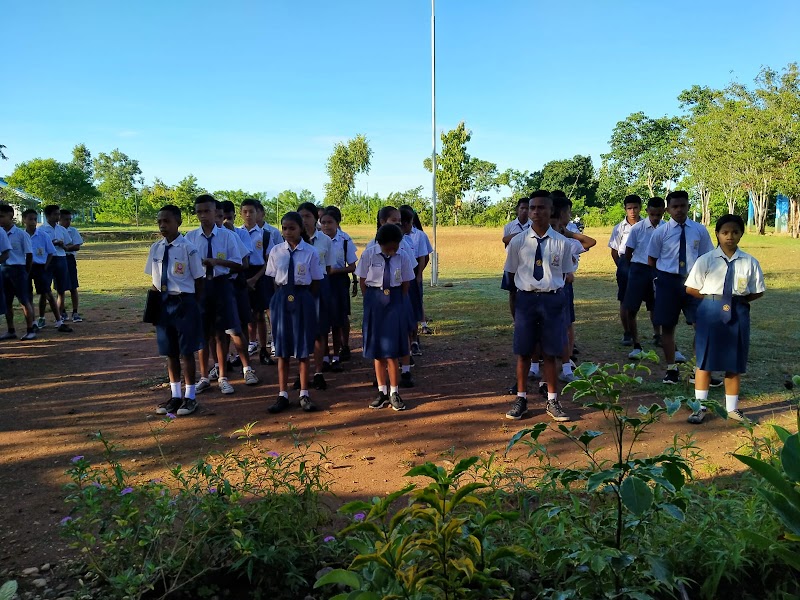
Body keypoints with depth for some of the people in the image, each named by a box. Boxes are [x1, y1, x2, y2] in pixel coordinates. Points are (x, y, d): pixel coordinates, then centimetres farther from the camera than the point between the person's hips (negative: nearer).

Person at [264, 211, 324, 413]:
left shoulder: (310, 252, -7)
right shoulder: (276, 251, 1)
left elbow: (316, 282, -2)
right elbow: (274, 279, 6)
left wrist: (303, 298, -3)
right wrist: (283, 296, -1)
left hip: (303, 299, -2)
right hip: (282, 298, 2)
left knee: (303, 348, 7)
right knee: (282, 349, 9)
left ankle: (304, 395, 20)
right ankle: (282, 395, 20)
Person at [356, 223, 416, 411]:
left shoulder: (403, 257, -6)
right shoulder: (369, 254, -8)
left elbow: (405, 284, 4)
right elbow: (362, 281, 0)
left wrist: (398, 302, 0)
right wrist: (372, 302, -1)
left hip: (395, 302, -1)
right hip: (374, 302, 1)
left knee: (392, 350, -3)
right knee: (376, 350, 7)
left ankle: (394, 393, 8)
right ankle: (382, 392, 18)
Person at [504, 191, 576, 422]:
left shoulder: (562, 243, -3)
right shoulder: (517, 242, -2)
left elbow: (565, 275, 6)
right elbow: (511, 274, 7)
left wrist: (554, 293, 4)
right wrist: (520, 297, 9)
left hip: (552, 299, 0)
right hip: (525, 298, 0)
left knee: (550, 353, 10)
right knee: (523, 352, 9)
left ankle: (552, 401, 24)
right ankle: (521, 399, 24)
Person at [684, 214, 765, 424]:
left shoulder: (750, 262, 0)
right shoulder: (706, 260, -5)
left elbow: (757, 292, 8)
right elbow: (691, 288, -1)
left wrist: (739, 300, -5)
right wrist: (713, 299, -6)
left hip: (737, 313, 2)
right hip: (711, 312, -2)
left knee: (735, 362, 11)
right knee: (705, 360, 4)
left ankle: (732, 408, 26)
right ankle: (700, 407, 15)